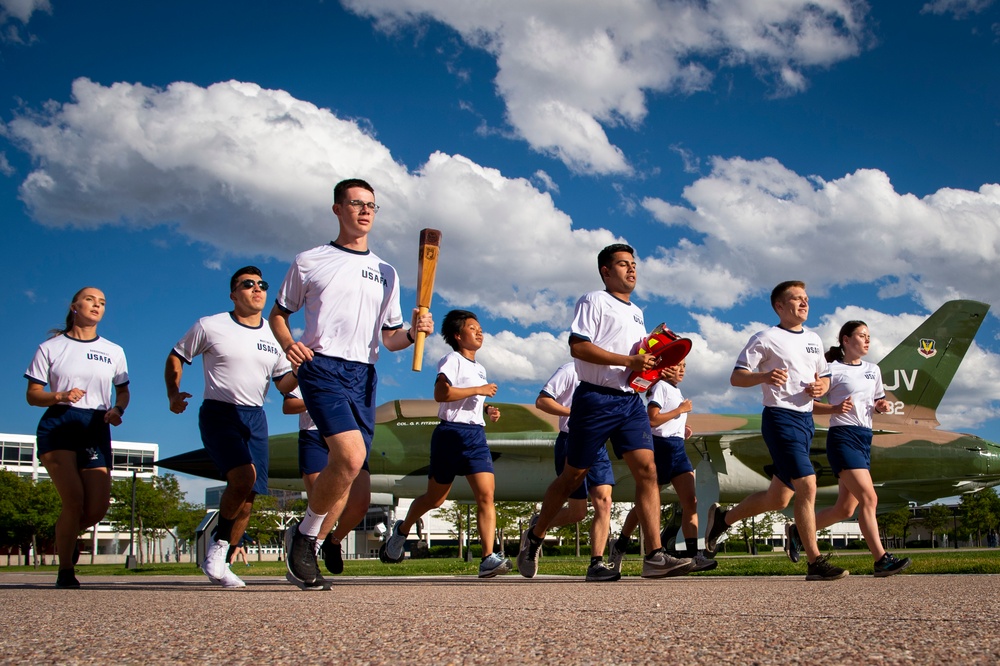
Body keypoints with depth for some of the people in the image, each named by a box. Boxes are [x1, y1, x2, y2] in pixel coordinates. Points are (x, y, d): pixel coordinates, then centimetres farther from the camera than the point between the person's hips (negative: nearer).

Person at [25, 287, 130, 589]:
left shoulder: (114, 351, 14)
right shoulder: (51, 347, 7)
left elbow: (123, 391, 21)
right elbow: (33, 395, 6)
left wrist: (117, 410, -2)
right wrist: (60, 396, -14)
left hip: (96, 429, 3)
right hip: (58, 426, -3)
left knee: (97, 509, -7)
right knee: (74, 501, -17)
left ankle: (65, 534, 29)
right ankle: (65, 572, 2)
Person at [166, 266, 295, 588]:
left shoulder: (274, 336, 10)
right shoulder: (210, 327, -1)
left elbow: (284, 383, 9)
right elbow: (175, 357, 9)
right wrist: (173, 394, -5)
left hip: (256, 417, 5)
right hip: (218, 414, -5)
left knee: (248, 496, 2)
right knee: (243, 476, -27)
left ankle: (219, 561, 18)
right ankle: (218, 543, -7)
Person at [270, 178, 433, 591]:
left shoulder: (386, 274, 21)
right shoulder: (309, 262, 10)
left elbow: (389, 339, 21)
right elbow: (278, 314, 15)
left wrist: (414, 332, -1)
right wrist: (288, 344, -6)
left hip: (364, 375, 5)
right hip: (322, 368, -5)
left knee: (347, 469, 0)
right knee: (351, 456, -23)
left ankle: (305, 552, 13)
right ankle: (304, 535, -2)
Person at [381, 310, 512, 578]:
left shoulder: (480, 368, 21)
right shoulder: (452, 360, -5)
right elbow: (441, 393, -22)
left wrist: (488, 410, 11)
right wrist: (479, 390, -17)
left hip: (476, 436, 6)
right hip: (451, 433, -6)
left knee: (486, 495, -12)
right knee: (435, 498, 8)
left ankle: (488, 559, -18)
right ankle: (402, 530, 36)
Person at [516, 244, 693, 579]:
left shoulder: (636, 312, 23)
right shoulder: (594, 301, -2)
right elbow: (578, 346, -15)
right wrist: (628, 360, -20)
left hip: (630, 401, 6)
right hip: (596, 398, -6)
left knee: (646, 470, -9)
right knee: (573, 475, 3)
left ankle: (654, 556, -14)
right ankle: (533, 538, 22)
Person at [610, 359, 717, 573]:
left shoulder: (676, 391, 19)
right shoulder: (661, 386, -7)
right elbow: (652, 419, -19)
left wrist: (683, 430, 11)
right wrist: (680, 410, -12)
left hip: (678, 449, 8)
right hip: (660, 446, -8)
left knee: (691, 502, -8)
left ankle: (693, 554, -13)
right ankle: (619, 547, 19)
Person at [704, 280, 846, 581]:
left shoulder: (814, 339, 17)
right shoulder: (766, 338, -4)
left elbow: (824, 377, 26)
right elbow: (736, 377, -7)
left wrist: (821, 386, 1)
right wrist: (764, 377, -26)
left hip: (806, 419, 8)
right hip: (780, 417, -8)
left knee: (779, 498, 11)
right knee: (807, 486, -17)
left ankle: (722, 518, 31)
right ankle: (816, 562, -10)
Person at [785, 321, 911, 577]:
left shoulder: (873, 370, 17)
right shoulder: (834, 370, -3)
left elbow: (877, 401, 28)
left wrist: (881, 406, 5)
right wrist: (835, 408, -20)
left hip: (864, 439, 8)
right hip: (842, 436, -8)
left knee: (845, 509, 7)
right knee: (869, 498, -18)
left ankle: (797, 531, 24)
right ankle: (882, 560, -17)